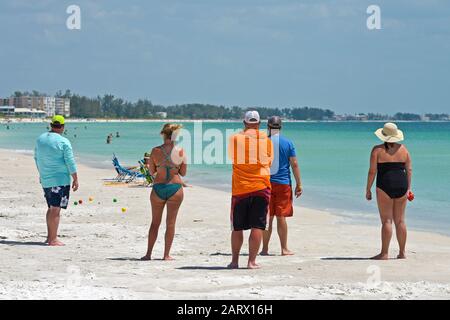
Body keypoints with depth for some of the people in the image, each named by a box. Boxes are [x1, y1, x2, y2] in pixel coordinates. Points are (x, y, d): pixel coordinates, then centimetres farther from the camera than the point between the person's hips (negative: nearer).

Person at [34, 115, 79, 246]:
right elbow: (70, 163, -12)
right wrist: (75, 179, -5)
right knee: (56, 209, -6)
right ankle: (53, 240, -8)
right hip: (60, 179, -7)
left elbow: (37, 159, 17)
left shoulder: (40, 139, 7)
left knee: (51, 208, 18)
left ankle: (49, 236, 20)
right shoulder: (63, 142, -12)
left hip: (45, 180, 7)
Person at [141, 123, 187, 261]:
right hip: (175, 188, -1)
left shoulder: (155, 151, -5)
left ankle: (148, 253, 14)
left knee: (155, 222, 13)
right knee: (170, 223, 8)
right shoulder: (180, 151, -5)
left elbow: (152, 172, 4)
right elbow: (183, 173, 2)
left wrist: (148, 163, 22)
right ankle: (166, 254, 9)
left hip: (158, 188, 1)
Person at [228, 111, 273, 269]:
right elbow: (269, 162, 12)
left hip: (240, 188, 1)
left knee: (237, 227, 10)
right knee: (257, 226, -1)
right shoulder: (266, 139, 2)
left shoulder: (235, 139, 0)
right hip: (261, 186, 0)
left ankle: (235, 261, 15)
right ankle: (252, 261, -5)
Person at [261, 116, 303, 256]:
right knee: (281, 217, 4)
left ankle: (265, 249, 8)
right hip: (283, 183, -1)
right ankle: (284, 249, 6)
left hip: (265, 183, 1)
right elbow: (294, 164, -2)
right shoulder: (288, 143, -1)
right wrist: (298, 184, 4)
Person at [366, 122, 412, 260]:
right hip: (401, 186, 4)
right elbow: (409, 170, 9)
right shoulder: (403, 149, 7)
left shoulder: (377, 150, -5)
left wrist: (368, 189, 0)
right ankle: (402, 252, 13)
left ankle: (384, 253, -5)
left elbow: (372, 171, -7)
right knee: (400, 220, 10)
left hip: (385, 187, -4)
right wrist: (408, 188, 15)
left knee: (387, 220, -4)